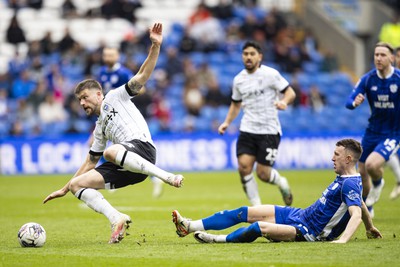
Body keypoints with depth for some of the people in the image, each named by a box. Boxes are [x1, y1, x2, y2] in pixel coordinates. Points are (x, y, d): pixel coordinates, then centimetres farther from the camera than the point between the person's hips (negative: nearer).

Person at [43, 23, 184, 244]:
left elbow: (143, 75, 3)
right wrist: (64, 189, 34)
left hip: (142, 147, -8)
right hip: (123, 168, 8)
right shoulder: (100, 128, 30)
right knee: (76, 184, -1)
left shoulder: (115, 97, 14)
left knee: (111, 152, -40)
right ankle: (117, 220, -18)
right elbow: (90, 163, 35)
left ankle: (167, 176, -31)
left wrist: (155, 46, -11)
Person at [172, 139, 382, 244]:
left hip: (309, 232, -10)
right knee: (246, 212, 5)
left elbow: (356, 214, -33)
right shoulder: (344, 178, 10)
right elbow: (360, 203, 25)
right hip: (299, 215, 10)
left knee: (261, 227, -29)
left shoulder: (350, 184, -20)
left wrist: (342, 240, -47)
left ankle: (217, 240, -7)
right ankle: (190, 227, 6)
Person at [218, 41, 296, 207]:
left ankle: (281, 182, 30)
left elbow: (290, 93, -5)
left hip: (269, 130, -4)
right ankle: (256, 206, -1)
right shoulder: (238, 79, 8)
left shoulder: (270, 74, -6)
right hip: (247, 130, 4)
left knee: (263, 174, -6)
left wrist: (284, 102, -27)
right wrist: (227, 122, 9)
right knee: (244, 167, -15)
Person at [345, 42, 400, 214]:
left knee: (372, 164, -27)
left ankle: (378, 184, 9)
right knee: (362, 173, 11)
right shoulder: (368, 79, -6)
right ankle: (367, 208, 36)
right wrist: (355, 102, -34)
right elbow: (349, 102, -10)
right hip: (372, 132, 4)